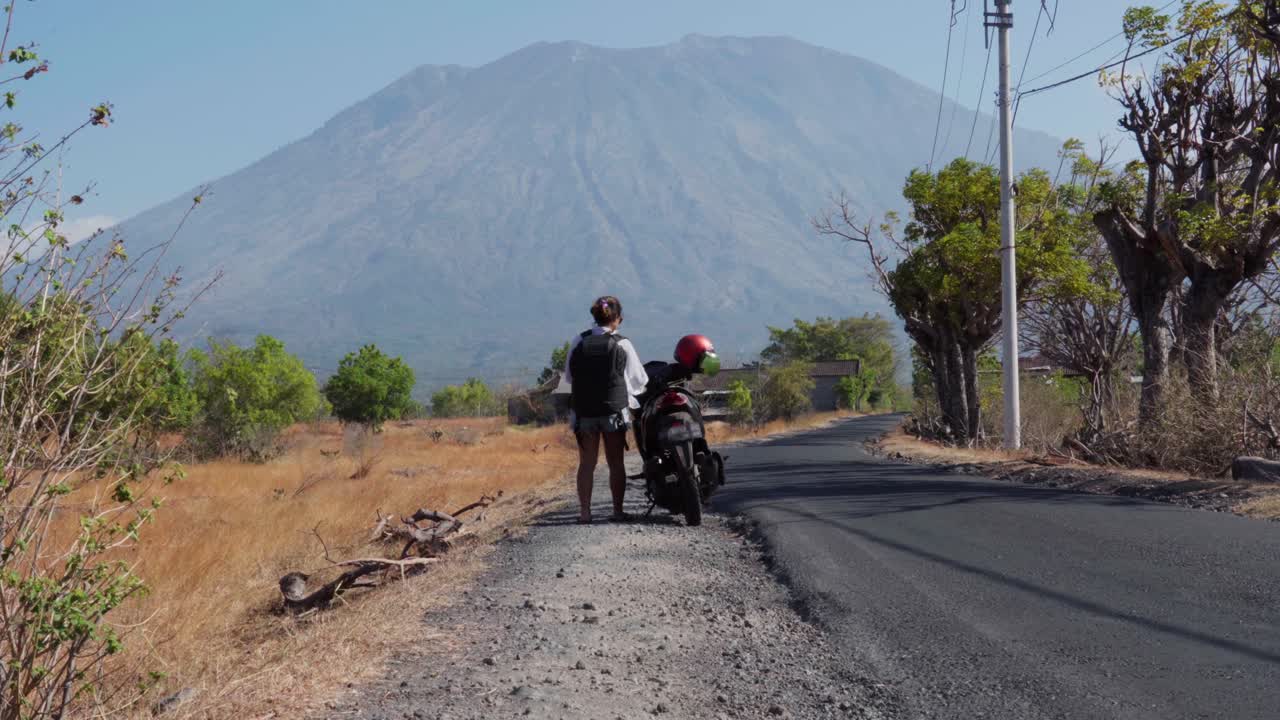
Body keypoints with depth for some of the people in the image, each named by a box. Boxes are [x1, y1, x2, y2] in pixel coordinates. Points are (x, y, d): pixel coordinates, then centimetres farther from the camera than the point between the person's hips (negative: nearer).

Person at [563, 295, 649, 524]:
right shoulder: (622, 344, -7)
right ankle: (618, 510, 7)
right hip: (614, 410, -1)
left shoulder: (578, 342, -2)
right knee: (616, 463, 7)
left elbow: (568, 376, 6)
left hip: (583, 410, 2)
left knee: (587, 463, 7)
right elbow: (638, 378, 1)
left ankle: (584, 511, 5)